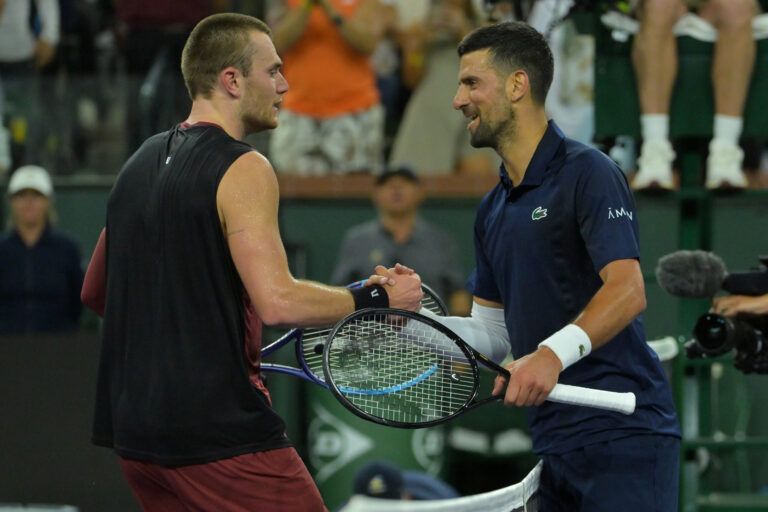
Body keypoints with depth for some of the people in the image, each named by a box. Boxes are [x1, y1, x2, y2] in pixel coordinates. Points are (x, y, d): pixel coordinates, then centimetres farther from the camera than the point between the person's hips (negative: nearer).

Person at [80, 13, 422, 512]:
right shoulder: (243, 169, -11)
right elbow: (278, 302, -22)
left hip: (135, 428, 9)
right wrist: (378, 297, -10)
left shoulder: (142, 161, 14)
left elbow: (95, 291, 22)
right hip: (222, 432, -9)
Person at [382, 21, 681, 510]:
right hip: (556, 445, 8)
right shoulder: (493, 210, 18)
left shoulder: (587, 173, -8)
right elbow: (493, 333, 21)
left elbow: (628, 290, -19)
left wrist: (554, 353, -32)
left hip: (623, 436, -8)